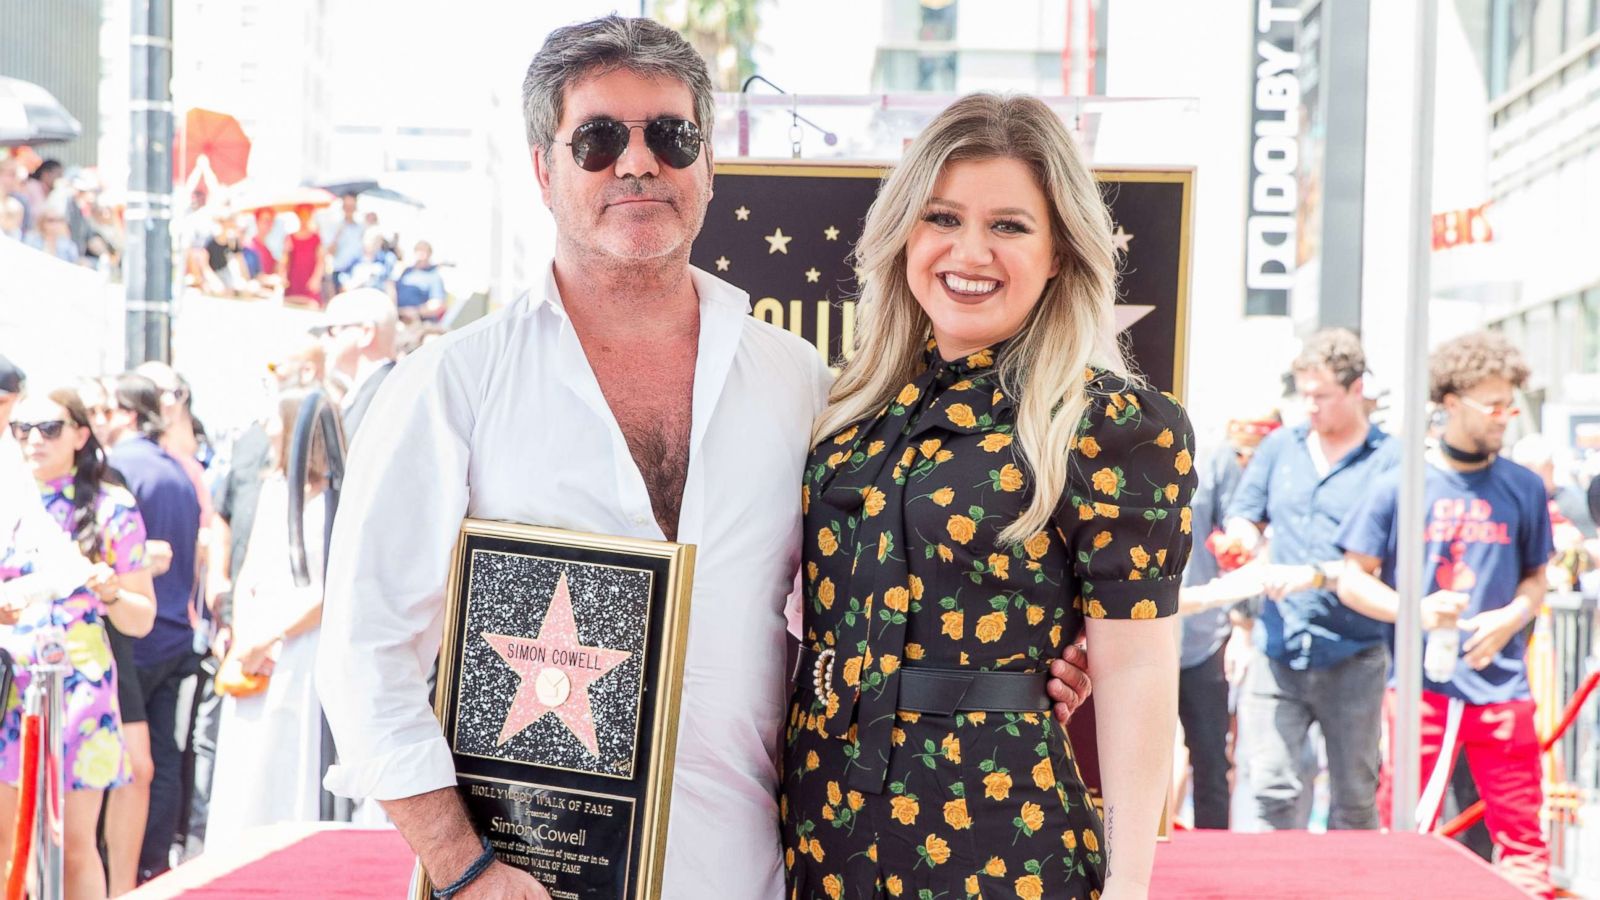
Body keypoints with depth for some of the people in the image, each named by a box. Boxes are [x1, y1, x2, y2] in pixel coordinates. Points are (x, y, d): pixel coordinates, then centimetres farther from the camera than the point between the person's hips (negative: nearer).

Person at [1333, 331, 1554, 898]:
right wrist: (1415, 611, -13)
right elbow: (1352, 580, 4)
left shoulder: (1524, 488, 6)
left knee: (1521, 835, 3)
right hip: (1421, 685, -1)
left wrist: (1510, 618, -6)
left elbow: (1536, 578, 16)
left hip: (1501, 686, 2)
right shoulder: (1399, 487, 0)